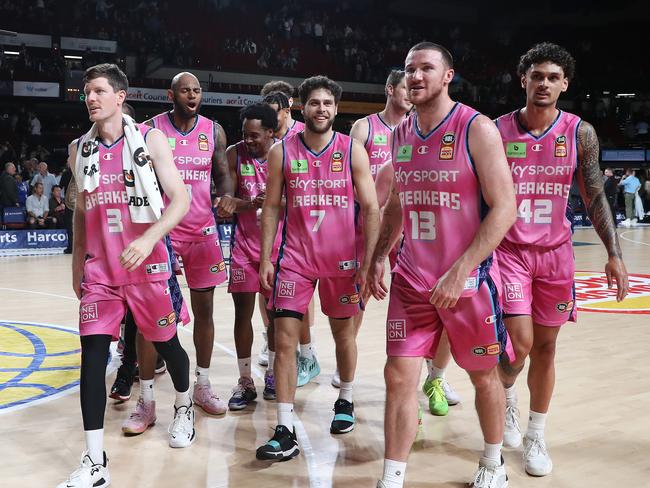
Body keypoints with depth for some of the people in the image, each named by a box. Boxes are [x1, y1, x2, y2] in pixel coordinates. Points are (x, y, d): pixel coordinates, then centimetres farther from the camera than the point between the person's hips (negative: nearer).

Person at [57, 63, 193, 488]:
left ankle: (184, 407, 42)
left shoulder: (150, 139, -5)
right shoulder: (81, 149, 9)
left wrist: (148, 239, -25)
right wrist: (77, 264, 17)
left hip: (146, 264, -3)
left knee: (166, 342, 12)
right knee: (92, 356, -6)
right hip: (98, 269, 3)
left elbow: (180, 200, -11)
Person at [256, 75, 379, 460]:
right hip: (295, 257, 0)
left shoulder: (352, 150, -2)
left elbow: (371, 209, -2)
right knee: (284, 338, -7)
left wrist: (367, 262, -8)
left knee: (344, 332, 14)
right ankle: (286, 432, -2)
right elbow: (272, 207, 5)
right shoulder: (282, 152, 0)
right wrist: (265, 258, -2)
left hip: (342, 258, 0)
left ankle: (346, 401, 39)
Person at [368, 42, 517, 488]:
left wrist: (461, 270, -22)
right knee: (399, 376, 0)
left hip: (469, 279, -4)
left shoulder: (477, 129, -11)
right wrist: (379, 257, 8)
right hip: (411, 279, 5)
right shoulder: (400, 134, 7)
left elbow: (504, 207, -15)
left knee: (483, 375, 13)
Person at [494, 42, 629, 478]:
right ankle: (507, 394, 26)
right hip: (509, 249, -2)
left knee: (546, 346, 8)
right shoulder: (498, 130, -7)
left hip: (556, 252, 2)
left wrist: (614, 253, -4)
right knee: (520, 344, -9)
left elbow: (594, 197, 3)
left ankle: (536, 436, 23)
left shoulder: (580, 134, -2)